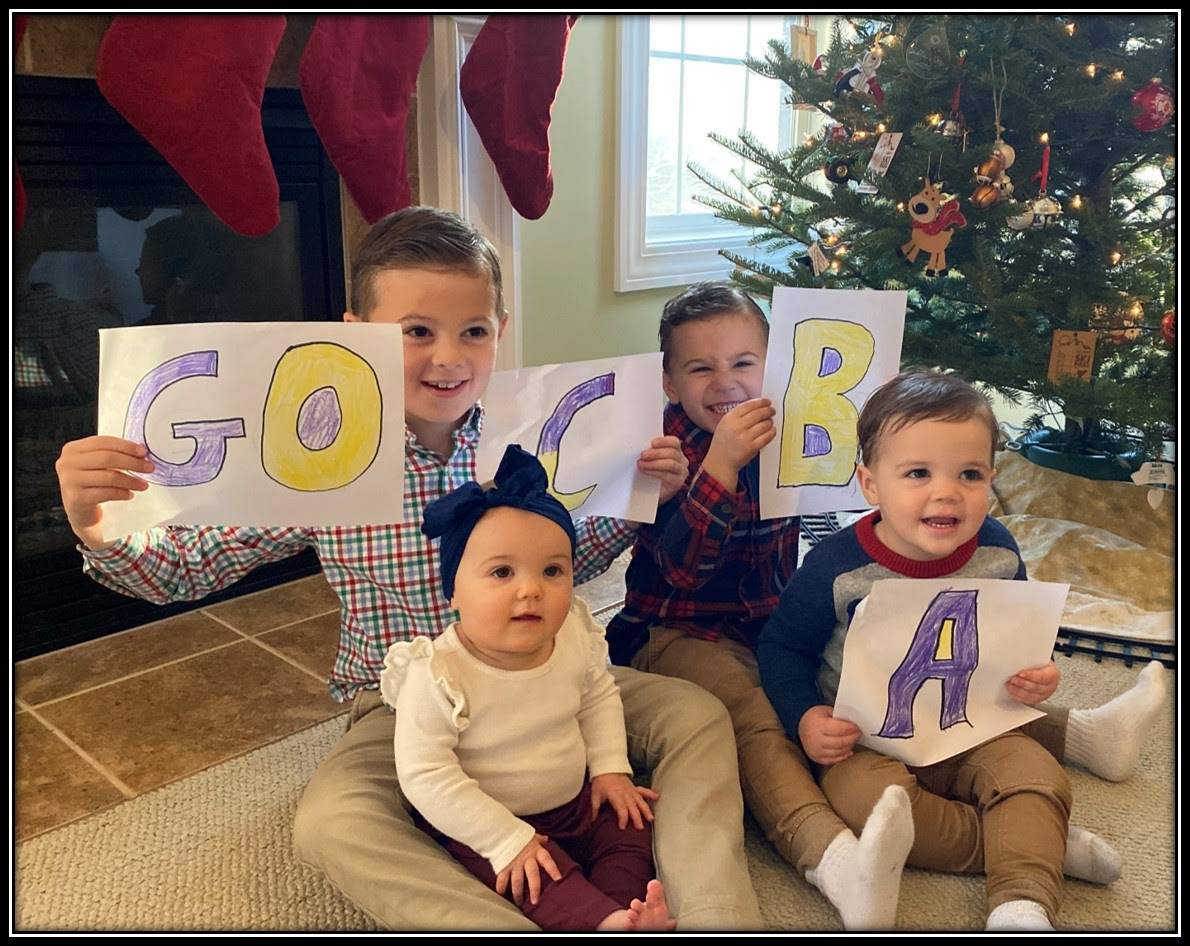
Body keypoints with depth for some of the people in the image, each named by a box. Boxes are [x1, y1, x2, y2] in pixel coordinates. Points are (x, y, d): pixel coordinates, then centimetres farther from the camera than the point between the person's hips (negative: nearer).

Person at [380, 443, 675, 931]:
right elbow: (424, 774, -28)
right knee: (545, 876, -28)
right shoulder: (437, 676, -31)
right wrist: (507, 839, -26)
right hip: (481, 822, -6)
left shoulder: (575, 639, -13)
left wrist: (611, 768, -1)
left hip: (575, 800, 6)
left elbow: (599, 697, 8)